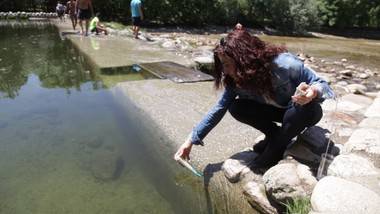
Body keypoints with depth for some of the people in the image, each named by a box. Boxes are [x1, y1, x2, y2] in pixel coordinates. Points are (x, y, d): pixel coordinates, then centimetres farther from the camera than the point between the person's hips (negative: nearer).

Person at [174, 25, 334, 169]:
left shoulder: (283, 64, -33)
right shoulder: (235, 79, -18)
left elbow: (322, 85, -23)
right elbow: (219, 109, -12)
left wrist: (312, 92, -50)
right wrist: (191, 140, -13)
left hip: (304, 111, -3)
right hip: (278, 111, 4)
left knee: (308, 107, -39)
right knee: (236, 108, -19)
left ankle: (275, 149, -15)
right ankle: (275, 135, 0)